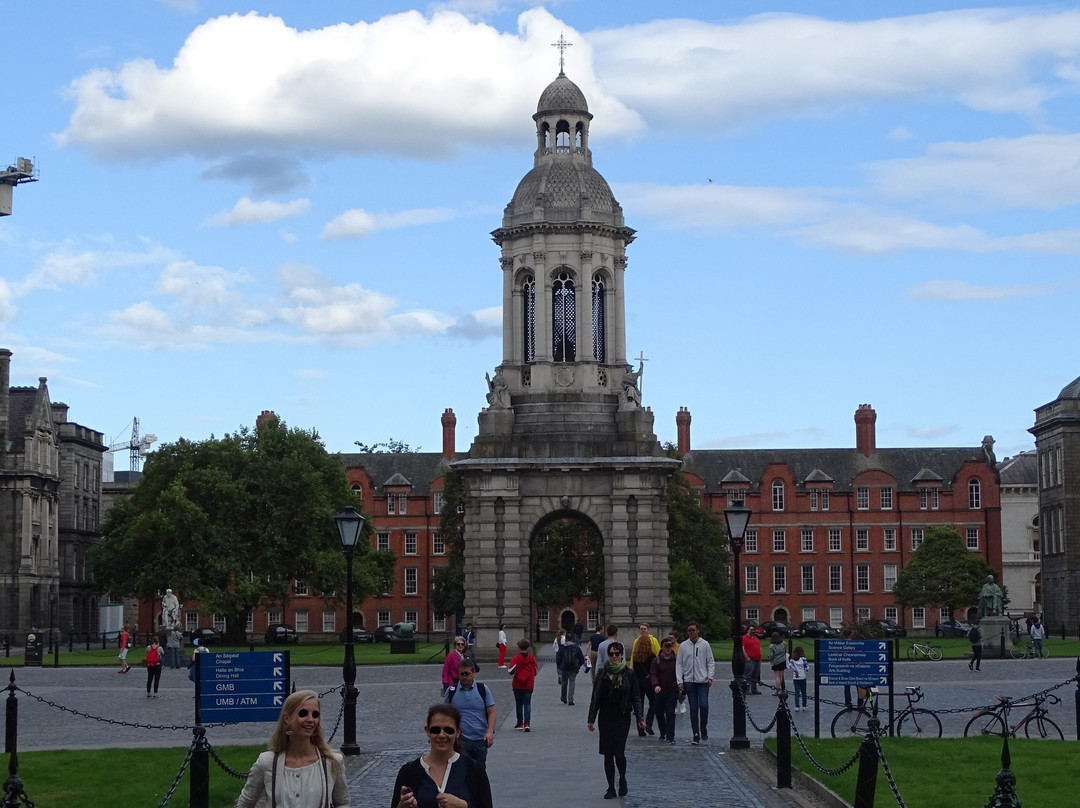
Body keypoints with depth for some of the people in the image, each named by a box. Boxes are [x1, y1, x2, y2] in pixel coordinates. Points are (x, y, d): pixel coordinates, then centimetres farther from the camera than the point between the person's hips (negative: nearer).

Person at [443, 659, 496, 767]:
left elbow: (491, 713, 2)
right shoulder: (451, 691, 3)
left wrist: (490, 732, -12)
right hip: (460, 740, -1)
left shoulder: (483, 689, 2)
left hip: (480, 740, 1)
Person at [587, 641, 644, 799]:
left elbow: (635, 698, 1)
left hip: (622, 718, -2)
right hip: (606, 718, 2)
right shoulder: (602, 674, 4)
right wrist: (591, 719, 5)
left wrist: (639, 718, -6)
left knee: (619, 752, -9)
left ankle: (622, 780, 20)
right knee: (608, 754, 1)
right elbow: (595, 698, 8)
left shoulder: (629, 674, -1)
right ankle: (611, 788, 10)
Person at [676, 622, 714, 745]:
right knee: (693, 709, 3)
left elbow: (711, 662, 6)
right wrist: (680, 681, -1)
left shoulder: (705, 645, 3)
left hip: (703, 681, -1)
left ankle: (704, 729, 12)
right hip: (689, 682, 1)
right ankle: (696, 736, 8)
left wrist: (710, 677, -5)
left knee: (704, 706, -12)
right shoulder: (683, 646, 5)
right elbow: (679, 664, 6)